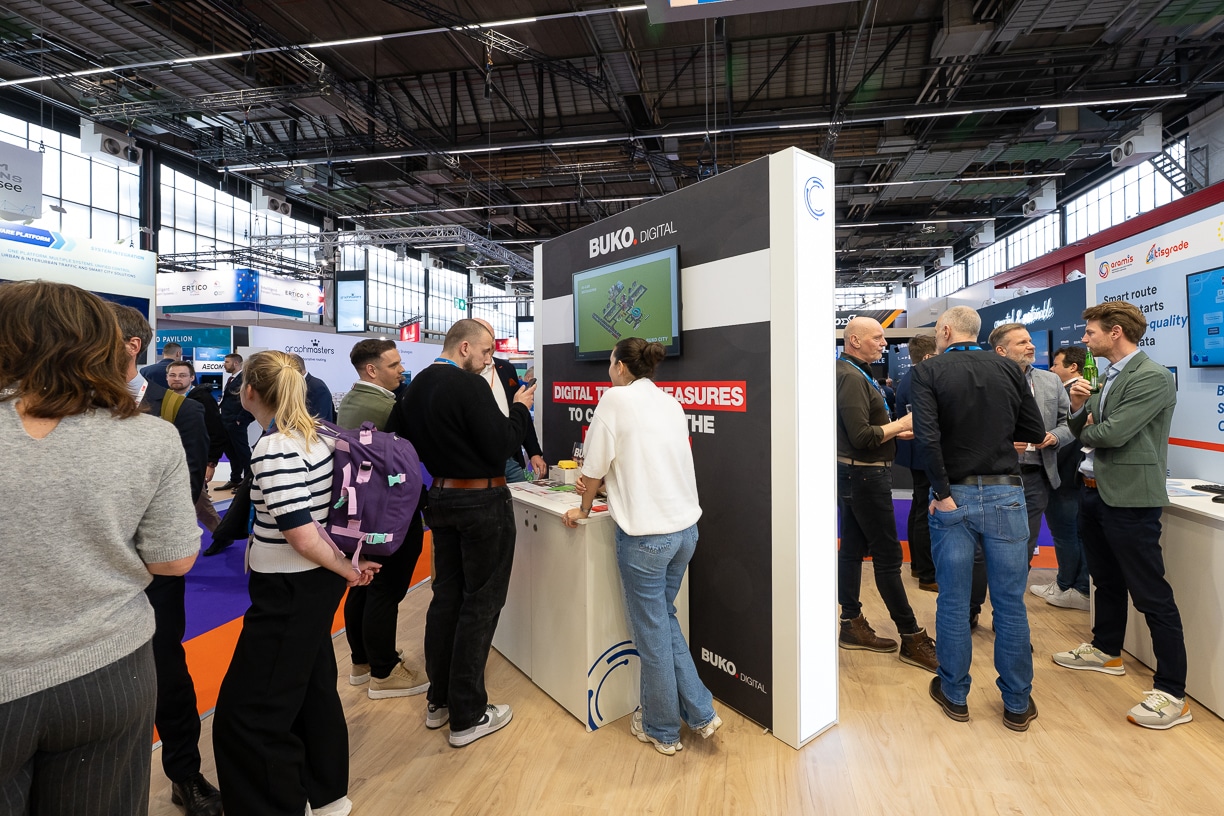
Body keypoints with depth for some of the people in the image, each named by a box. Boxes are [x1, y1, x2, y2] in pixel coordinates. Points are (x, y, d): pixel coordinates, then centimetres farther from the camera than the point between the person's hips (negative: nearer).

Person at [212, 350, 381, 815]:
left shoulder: (273, 449, -21)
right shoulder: (316, 435, 4)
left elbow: (302, 536, -24)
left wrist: (347, 570, -11)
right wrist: (350, 564, 10)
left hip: (289, 591, -9)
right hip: (316, 584, 9)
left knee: (248, 712, 6)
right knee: (312, 687, 22)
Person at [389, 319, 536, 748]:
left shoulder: (415, 387, 5)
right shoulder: (470, 386, -20)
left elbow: (403, 438, 14)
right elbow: (500, 447, -20)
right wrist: (520, 408, -7)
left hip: (441, 498, 8)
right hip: (482, 502, -8)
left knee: (446, 595, 17)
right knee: (480, 603, 3)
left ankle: (439, 700, 31)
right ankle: (468, 716, 15)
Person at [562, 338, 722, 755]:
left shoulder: (616, 399, -9)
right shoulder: (671, 403, 11)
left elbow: (594, 466, -5)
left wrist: (584, 509, 11)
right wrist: (606, 482, 30)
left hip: (645, 533, -7)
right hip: (686, 528, 7)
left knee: (651, 630, 11)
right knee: (663, 617, 24)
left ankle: (661, 728, 30)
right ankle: (700, 712, 29)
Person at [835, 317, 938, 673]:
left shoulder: (855, 374, 14)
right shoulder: (852, 378, -17)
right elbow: (861, 436, -23)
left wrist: (896, 430, 4)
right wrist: (901, 425, -13)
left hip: (855, 474, 10)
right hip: (865, 476, -10)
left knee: (852, 549, 13)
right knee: (888, 555, -3)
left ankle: (852, 625, 22)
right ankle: (912, 637, 8)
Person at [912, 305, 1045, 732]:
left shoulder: (928, 372, -8)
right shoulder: (1009, 369, 2)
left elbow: (927, 437, -21)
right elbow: (1035, 432, 6)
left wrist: (942, 492, -13)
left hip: (953, 498, -2)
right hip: (1006, 494, 3)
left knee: (952, 602, 10)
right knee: (1010, 602, 12)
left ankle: (954, 696, 25)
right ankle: (1017, 704, 25)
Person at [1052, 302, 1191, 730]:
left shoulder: (1152, 377, -15)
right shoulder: (1107, 377, 12)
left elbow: (1113, 433, -23)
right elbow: (1084, 430, 12)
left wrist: (1088, 430, -2)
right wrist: (1079, 405, -7)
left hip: (1130, 498, -9)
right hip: (1095, 490, 9)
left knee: (1151, 595, -2)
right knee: (1106, 580, 22)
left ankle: (1172, 693, 8)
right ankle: (1106, 650, 39)